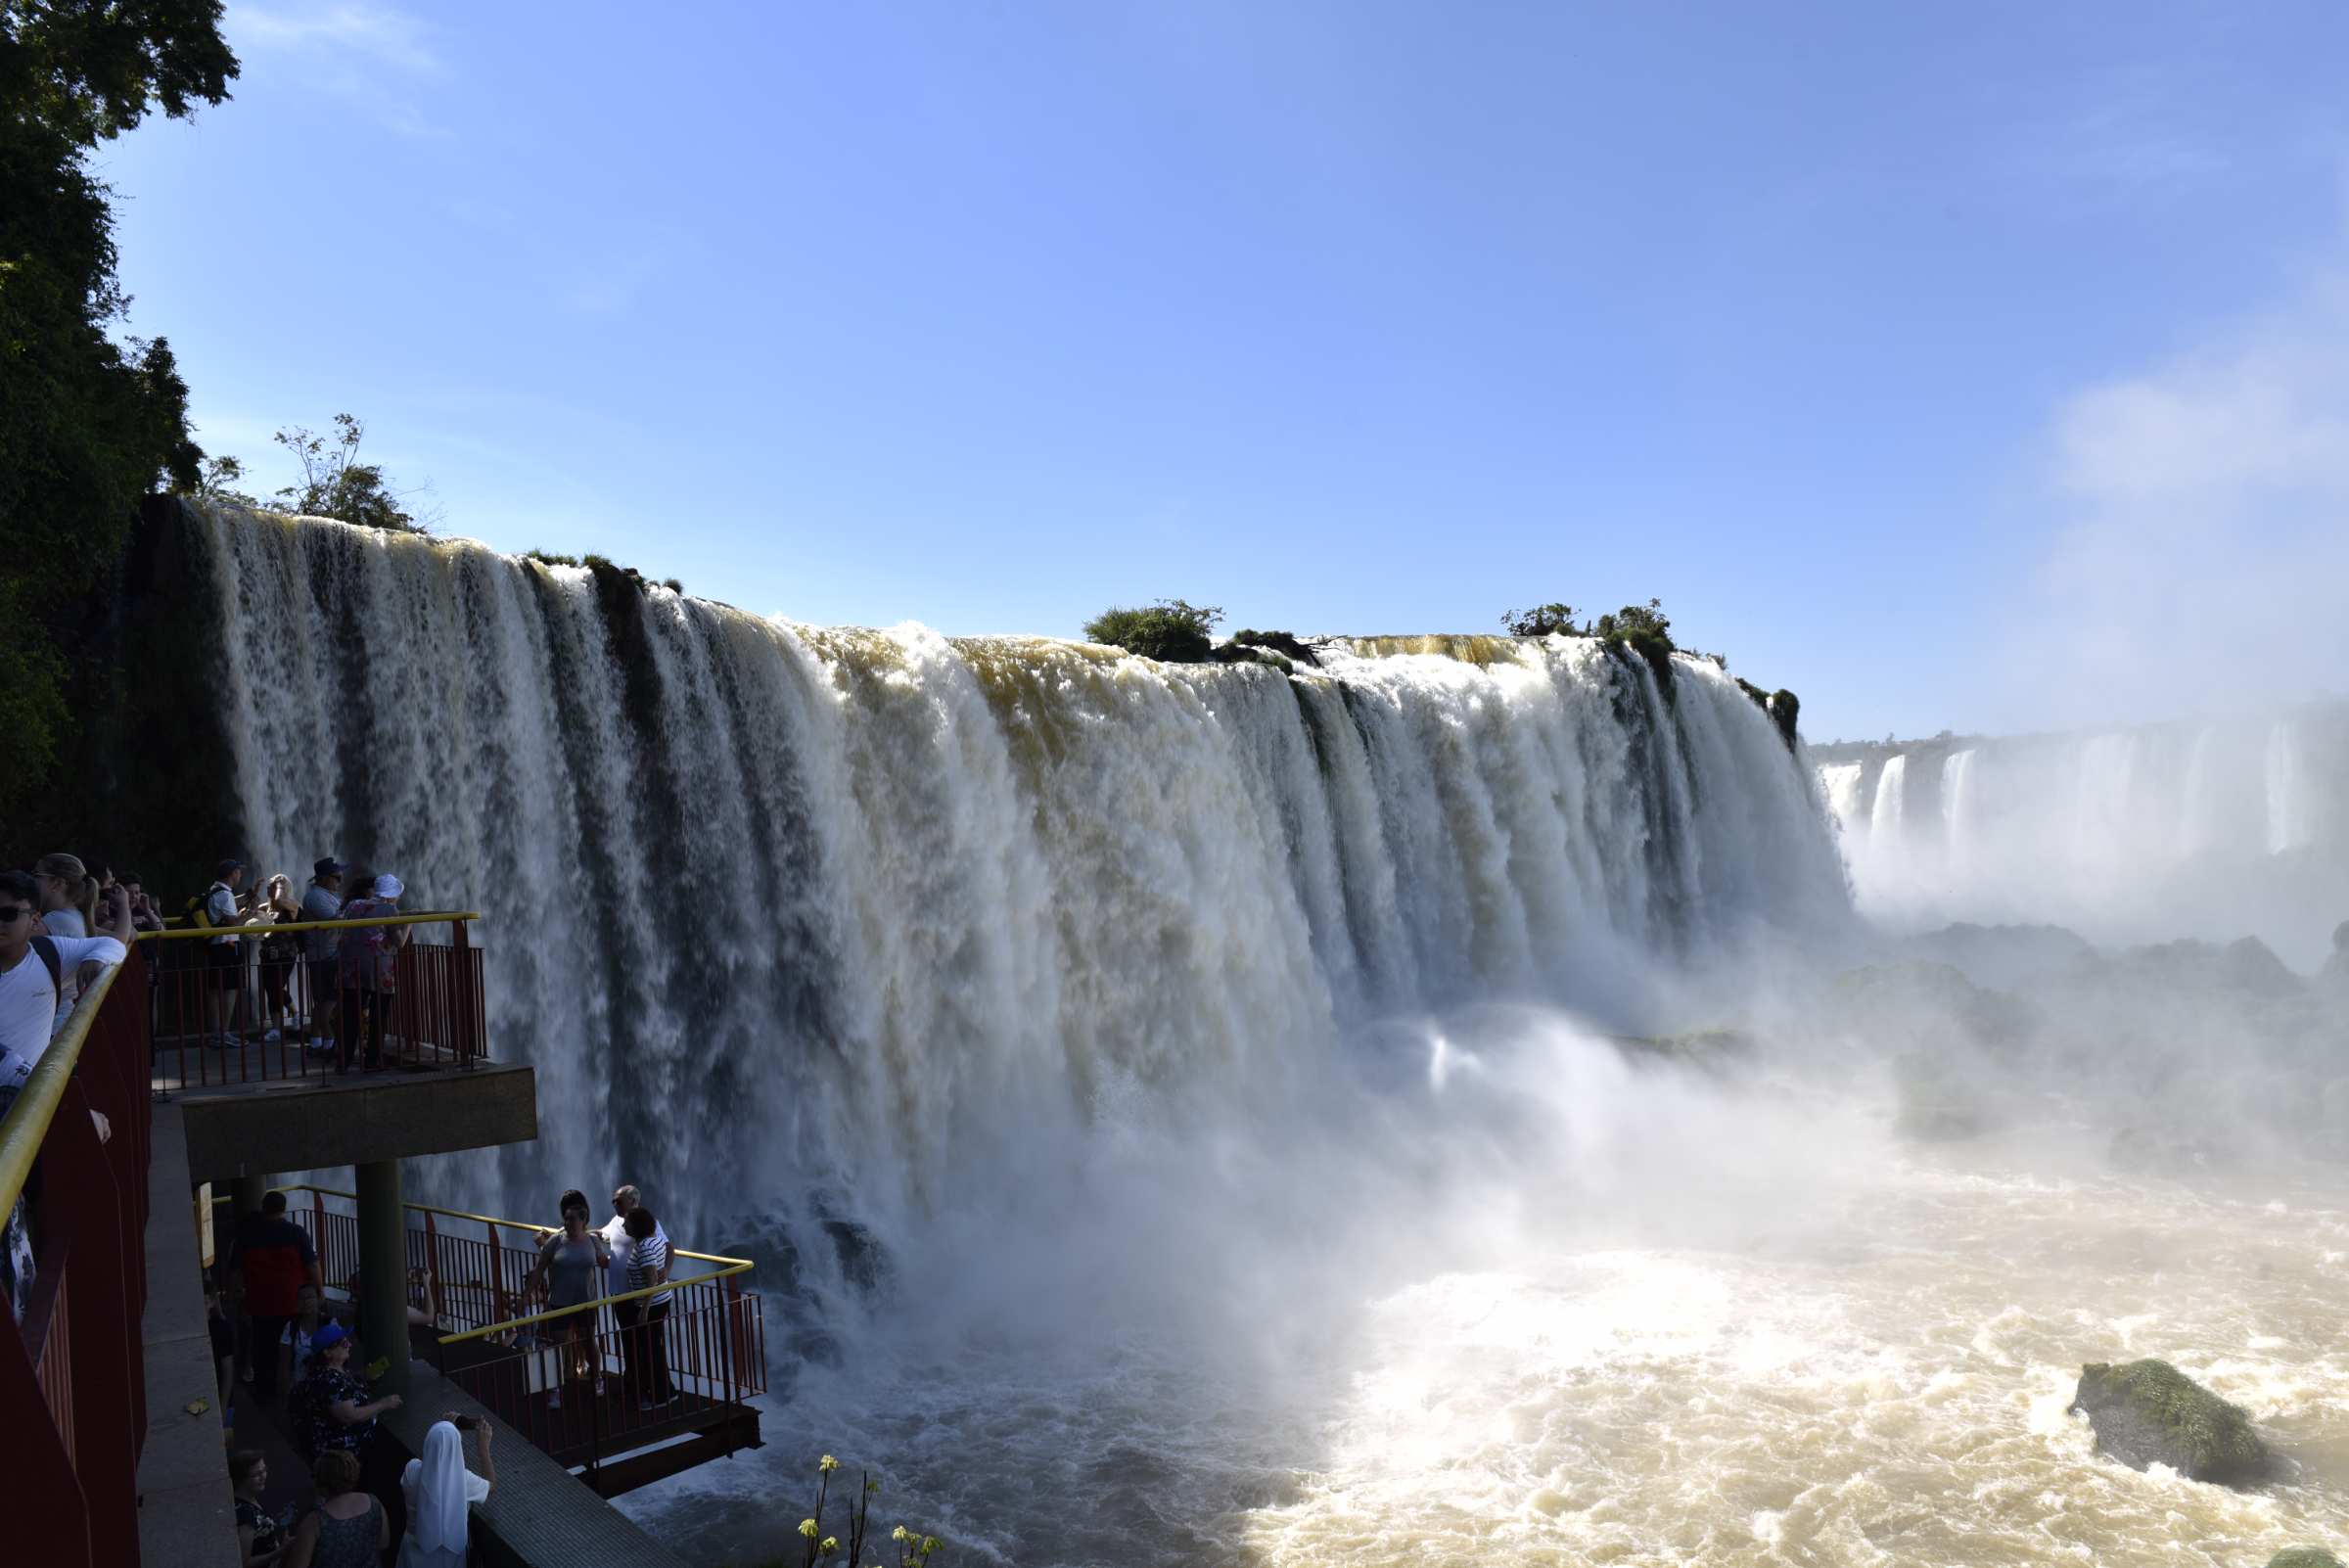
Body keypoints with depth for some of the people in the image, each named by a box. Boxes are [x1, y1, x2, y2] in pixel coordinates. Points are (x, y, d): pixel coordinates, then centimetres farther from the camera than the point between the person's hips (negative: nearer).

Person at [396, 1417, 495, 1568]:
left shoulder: (412, 1470, -23)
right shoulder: (464, 1480, -25)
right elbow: (491, 1485, -3)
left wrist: (441, 1428, 6)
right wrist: (483, 1447, 0)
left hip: (416, 1546, 2)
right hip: (450, 1550, -1)